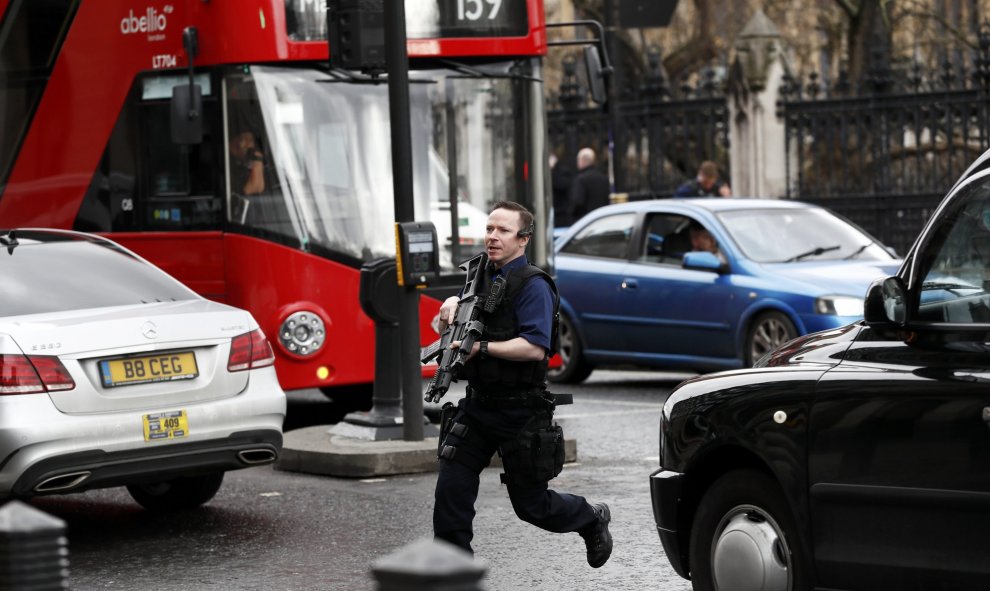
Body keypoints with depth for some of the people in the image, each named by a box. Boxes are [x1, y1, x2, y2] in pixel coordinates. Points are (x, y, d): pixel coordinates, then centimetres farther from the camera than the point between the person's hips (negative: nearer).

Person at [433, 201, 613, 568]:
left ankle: (592, 520, 37)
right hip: (477, 406, 7)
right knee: (451, 490, -8)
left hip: (520, 413, -6)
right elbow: (466, 300, 28)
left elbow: (535, 347, -23)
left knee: (531, 504, 7)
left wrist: (482, 348, -28)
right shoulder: (482, 273, 9)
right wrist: (453, 303, 5)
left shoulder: (533, 286, -14)